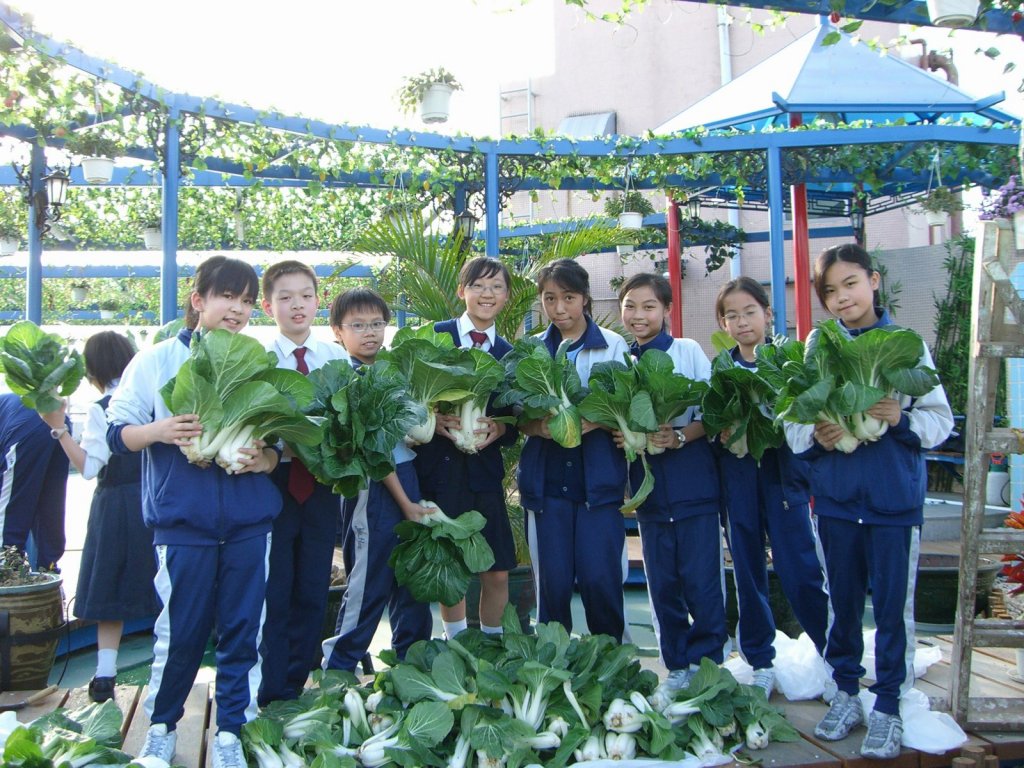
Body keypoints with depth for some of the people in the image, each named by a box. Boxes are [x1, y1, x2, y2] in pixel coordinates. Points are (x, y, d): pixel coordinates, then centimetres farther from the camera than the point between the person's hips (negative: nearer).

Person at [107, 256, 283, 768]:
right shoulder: (155, 360, 3)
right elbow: (116, 432, 3)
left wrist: (265, 458, -9)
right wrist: (157, 431, -17)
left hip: (250, 521, 2)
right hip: (182, 520, -2)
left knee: (243, 630, 6)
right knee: (180, 630, 4)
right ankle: (161, 727, 27)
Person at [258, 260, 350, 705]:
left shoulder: (337, 358, 5)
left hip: (321, 482, 3)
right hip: (274, 481, -3)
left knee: (313, 590, 11)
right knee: (273, 590, 5)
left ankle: (296, 682, 28)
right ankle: (273, 694, 19)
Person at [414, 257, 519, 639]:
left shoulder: (508, 353, 9)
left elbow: (514, 423, 8)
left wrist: (498, 429, -13)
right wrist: (436, 421, -19)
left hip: (484, 468, 2)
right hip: (439, 467, -2)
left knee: (498, 572, 4)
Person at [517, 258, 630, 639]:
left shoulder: (614, 345, 3)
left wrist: (593, 422, -19)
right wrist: (539, 426, -15)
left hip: (599, 478, -2)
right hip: (546, 480, 2)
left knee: (600, 578, -3)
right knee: (552, 581, 5)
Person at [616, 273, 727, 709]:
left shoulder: (688, 352, -1)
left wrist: (677, 437, -21)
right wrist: (621, 436, -10)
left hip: (692, 482, -3)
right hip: (648, 489, 4)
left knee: (701, 582, -3)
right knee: (662, 584, 10)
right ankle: (678, 668, 24)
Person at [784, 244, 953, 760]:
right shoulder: (817, 345, 2)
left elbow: (940, 419, -2)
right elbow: (792, 422, 0)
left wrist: (903, 418, -21)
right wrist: (815, 436, -20)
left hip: (895, 498, -2)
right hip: (836, 496, 2)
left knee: (893, 605, 6)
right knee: (842, 600, 14)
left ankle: (888, 705, 21)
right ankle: (845, 693, 30)